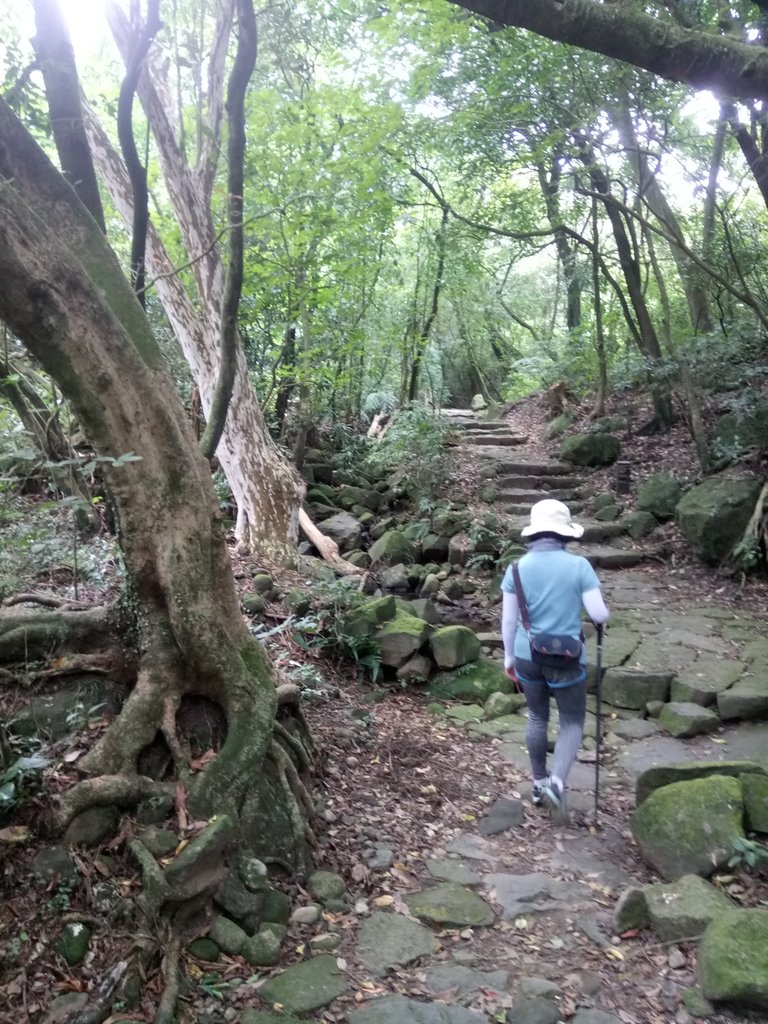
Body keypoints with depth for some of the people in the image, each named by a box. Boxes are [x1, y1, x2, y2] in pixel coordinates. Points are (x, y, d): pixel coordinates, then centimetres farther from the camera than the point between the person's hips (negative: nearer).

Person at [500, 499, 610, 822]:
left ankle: (539, 783, 32)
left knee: (537, 717, 21)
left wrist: (508, 656, 11)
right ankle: (556, 782, -6)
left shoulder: (517, 568, -5)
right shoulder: (578, 565, -12)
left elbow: (508, 619, -1)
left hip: (528, 657, 3)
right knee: (572, 721, 13)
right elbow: (599, 615, -11)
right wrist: (603, 613, 12)